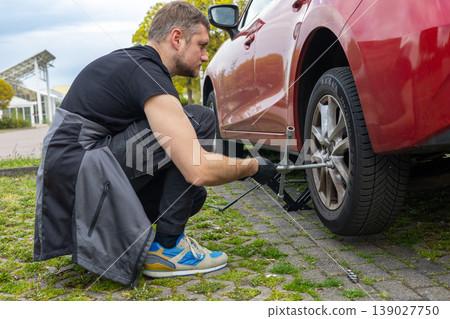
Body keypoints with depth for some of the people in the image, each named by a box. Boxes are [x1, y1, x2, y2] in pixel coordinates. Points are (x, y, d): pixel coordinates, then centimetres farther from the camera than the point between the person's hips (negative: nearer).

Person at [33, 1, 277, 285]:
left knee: (191, 195, 14)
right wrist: (253, 166, -5)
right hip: (79, 177, -10)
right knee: (200, 120, -14)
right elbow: (199, 169, -23)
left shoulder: (130, 60, 16)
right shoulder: (147, 73, -16)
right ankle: (167, 247, -8)